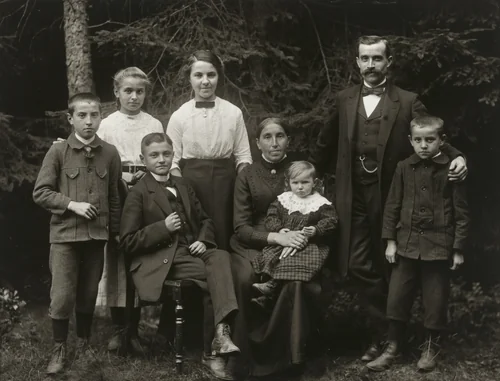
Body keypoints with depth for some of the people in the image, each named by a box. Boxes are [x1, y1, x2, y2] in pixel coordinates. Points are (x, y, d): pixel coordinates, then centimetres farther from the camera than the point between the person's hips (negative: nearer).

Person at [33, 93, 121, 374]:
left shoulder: (110, 154, 2)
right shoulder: (58, 152, -4)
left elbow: (114, 196, 9)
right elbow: (41, 192, -4)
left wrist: (115, 231, 12)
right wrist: (73, 204, -14)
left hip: (97, 234, 2)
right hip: (65, 234, -2)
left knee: (88, 294, 12)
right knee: (62, 296, -3)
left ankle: (84, 345, 30)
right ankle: (59, 350, 14)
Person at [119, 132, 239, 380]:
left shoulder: (183, 186, 19)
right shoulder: (138, 193, 0)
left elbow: (204, 220, 25)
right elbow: (127, 242, -5)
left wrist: (203, 241, 2)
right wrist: (163, 227, -15)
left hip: (192, 251, 5)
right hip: (164, 260, -5)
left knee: (221, 257, -30)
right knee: (216, 272, -29)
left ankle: (221, 332, -38)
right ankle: (212, 349, -24)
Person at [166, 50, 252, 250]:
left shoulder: (233, 113, 3)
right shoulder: (179, 116, 2)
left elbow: (243, 157, 6)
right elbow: (173, 161, 3)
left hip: (224, 181, 1)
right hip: (190, 181, 0)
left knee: (223, 239, 2)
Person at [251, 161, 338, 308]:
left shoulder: (321, 203, 1)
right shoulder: (283, 199, 11)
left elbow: (329, 222, -5)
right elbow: (271, 217, 10)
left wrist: (315, 230, -23)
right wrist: (279, 229, -9)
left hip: (310, 243, -3)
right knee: (269, 255, -20)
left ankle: (271, 285, -33)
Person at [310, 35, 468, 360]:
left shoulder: (407, 101, -1)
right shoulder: (344, 100, 9)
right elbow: (327, 143, 19)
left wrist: (456, 157, -24)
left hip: (391, 197, -3)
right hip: (354, 197, 3)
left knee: (390, 268, 8)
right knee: (358, 267, 1)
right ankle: (386, 330, 16)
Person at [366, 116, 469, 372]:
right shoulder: (404, 168, 2)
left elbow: (461, 212, -2)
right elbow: (392, 206, 6)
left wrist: (458, 249, -3)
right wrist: (390, 240, 2)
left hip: (438, 246, -2)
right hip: (406, 243, 2)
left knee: (435, 300, 8)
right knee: (397, 297, 6)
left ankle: (431, 348, 26)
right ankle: (392, 348, 18)